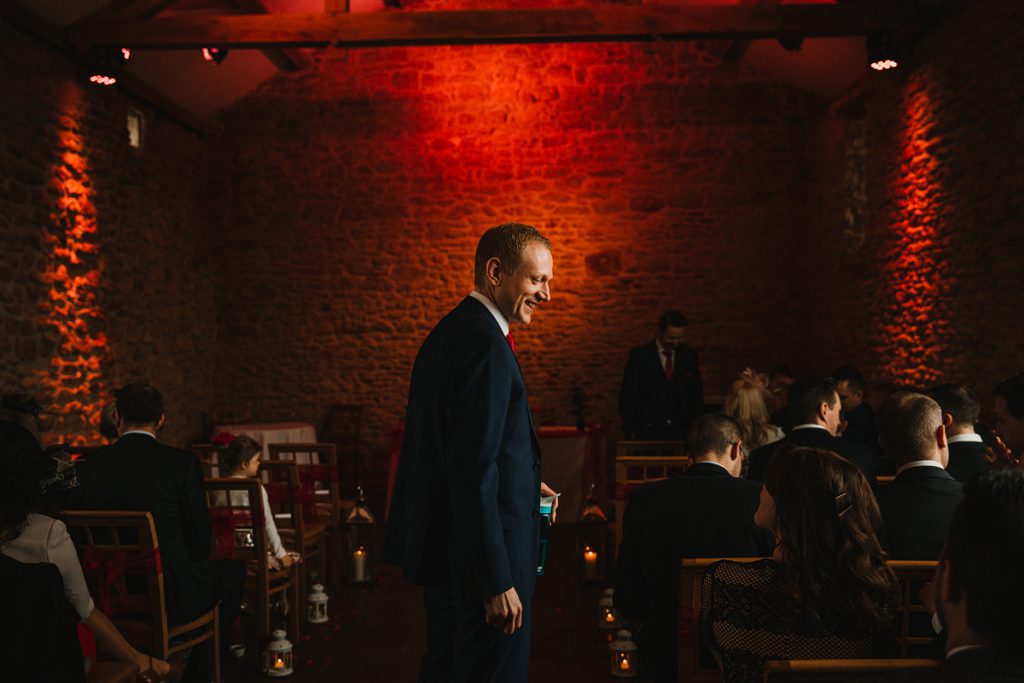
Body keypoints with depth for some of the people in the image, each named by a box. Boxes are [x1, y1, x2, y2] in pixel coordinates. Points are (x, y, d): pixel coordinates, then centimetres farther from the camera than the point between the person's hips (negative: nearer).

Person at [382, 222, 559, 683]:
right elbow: (474, 468, -25)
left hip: (443, 552, 11)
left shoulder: (452, 330, 12)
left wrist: (521, 483, 15)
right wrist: (498, 581, -23)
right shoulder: (485, 340, -20)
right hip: (480, 558, -11)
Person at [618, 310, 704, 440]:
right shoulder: (639, 355, -1)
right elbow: (627, 398, -1)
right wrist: (631, 434, -5)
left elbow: (697, 398, 15)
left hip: (681, 434, 3)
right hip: (648, 433, -3)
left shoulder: (689, 356, 9)